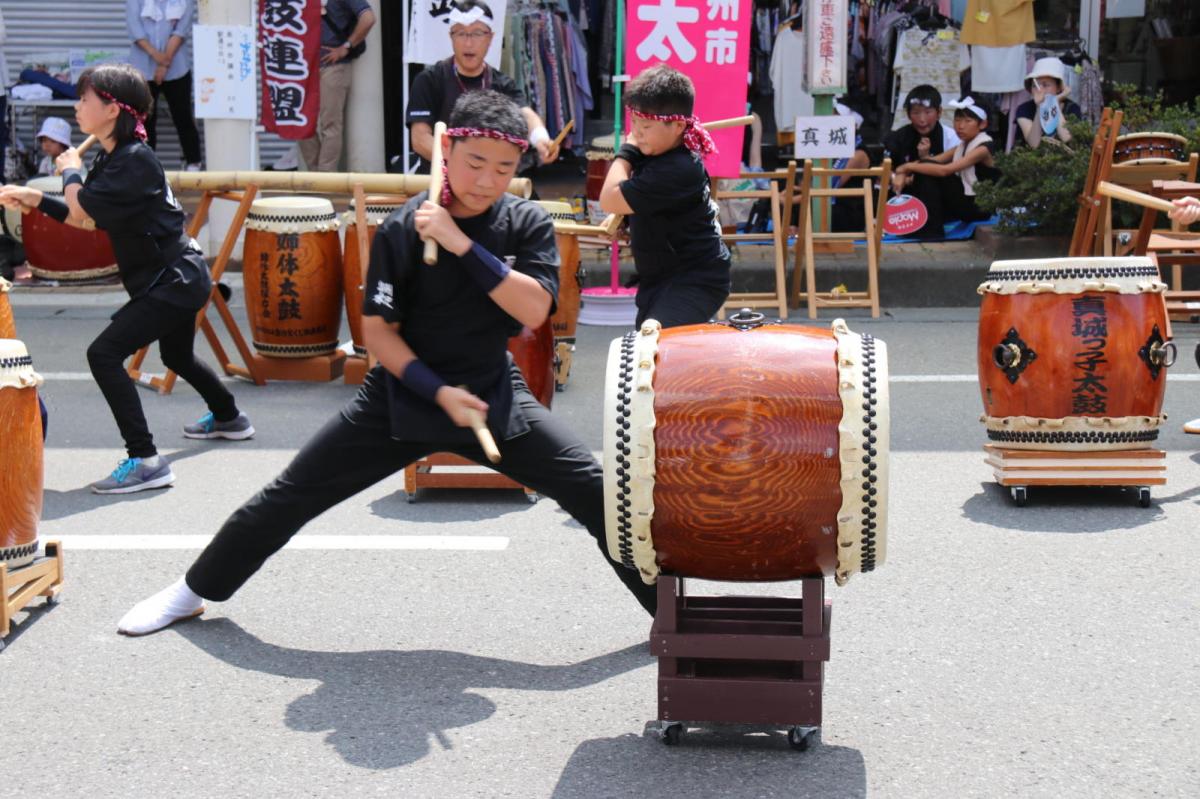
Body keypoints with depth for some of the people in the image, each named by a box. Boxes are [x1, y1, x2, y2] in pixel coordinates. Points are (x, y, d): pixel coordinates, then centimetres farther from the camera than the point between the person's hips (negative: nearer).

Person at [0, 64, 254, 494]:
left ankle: (145, 460, -20)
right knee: (177, 356, 31)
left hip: (176, 281, -11)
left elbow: (79, 208, -24)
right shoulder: (111, 158, 9)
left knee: (104, 353, -18)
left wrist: (70, 172, -5)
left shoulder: (134, 160, -21)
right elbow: (81, 219, 12)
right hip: (177, 277, 11)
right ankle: (228, 418, 55)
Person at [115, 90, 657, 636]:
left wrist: (463, 246, -25)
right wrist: (439, 392, -19)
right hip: (403, 391, -1)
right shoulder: (402, 229, -12)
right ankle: (191, 592, 21)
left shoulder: (528, 224, -7)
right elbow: (378, 330, -10)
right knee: (293, 493, 2)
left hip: (493, 394, 1)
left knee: (594, 491, -11)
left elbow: (534, 311, -20)